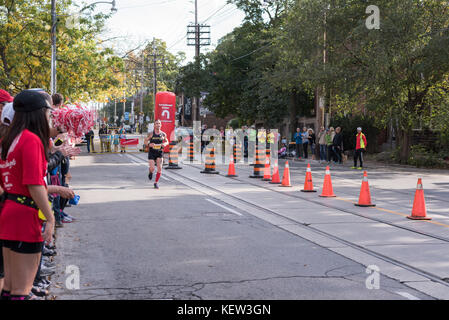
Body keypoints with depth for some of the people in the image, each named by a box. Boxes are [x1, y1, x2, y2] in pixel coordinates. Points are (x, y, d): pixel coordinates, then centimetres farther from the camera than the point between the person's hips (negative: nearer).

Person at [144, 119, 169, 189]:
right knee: (152, 168, -7)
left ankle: (156, 183, 8)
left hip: (160, 153, 2)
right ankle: (151, 172, 32)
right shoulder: (151, 134, -7)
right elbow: (145, 141, 1)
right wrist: (149, 144, -20)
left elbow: (167, 141, 14)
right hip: (152, 152, -2)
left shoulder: (163, 134, 0)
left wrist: (165, 144, -10)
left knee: (159, 168, -9)